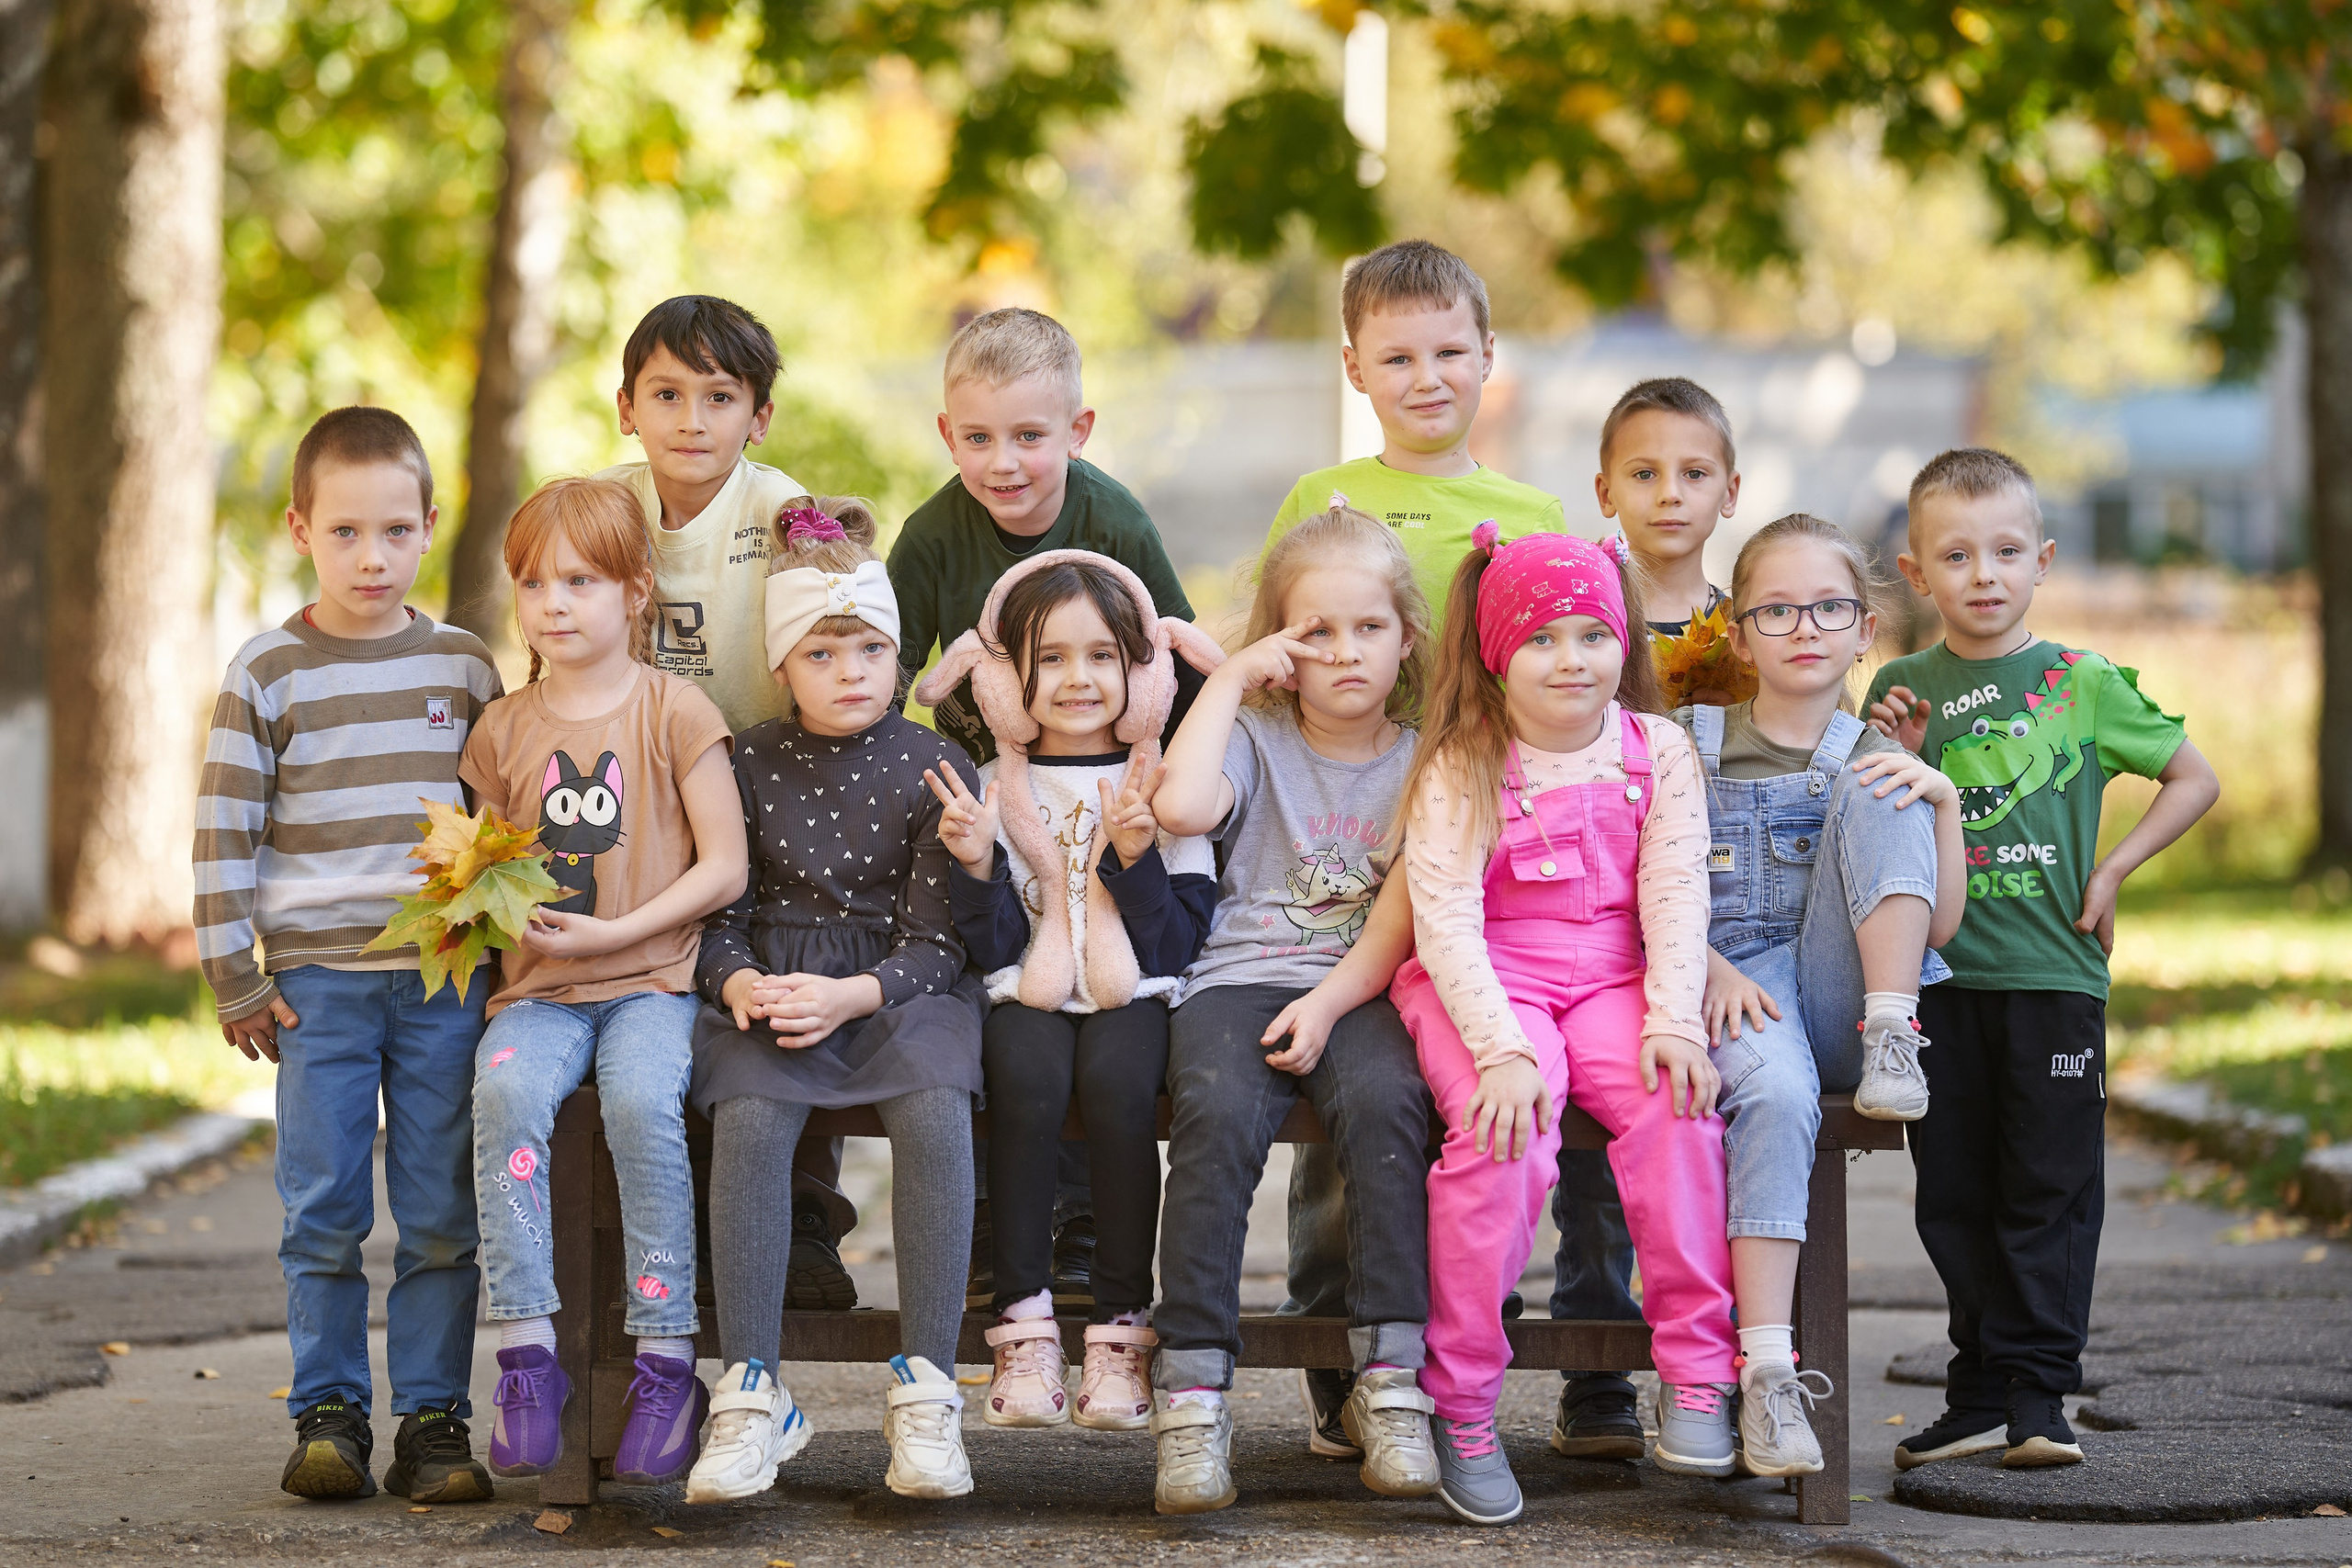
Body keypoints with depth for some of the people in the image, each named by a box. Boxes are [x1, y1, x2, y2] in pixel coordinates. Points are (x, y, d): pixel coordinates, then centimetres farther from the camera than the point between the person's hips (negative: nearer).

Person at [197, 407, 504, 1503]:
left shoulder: (466, 667, 7)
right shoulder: (267, 675, 0)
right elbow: (223, 833, 1)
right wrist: (233, 980, -2)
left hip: (447, 978, 2)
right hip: (317, 982, -1)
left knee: (443, 1215, 1)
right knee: (323, 1213, 0)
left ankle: (433, 1417, 8)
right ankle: (328, 1414, 9)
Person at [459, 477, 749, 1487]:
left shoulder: (674, 712, 1)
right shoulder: (504, 729, 12)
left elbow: (724, 867, -2)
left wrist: (610, 932, -10)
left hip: (650, 978, -3)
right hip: (537, 986, 3)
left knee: (641, 1100, -32)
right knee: (505, 1091, -29)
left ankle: (666, 1361, -22)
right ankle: (526, 1350, -25)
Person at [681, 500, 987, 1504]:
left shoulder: (929, 764, 2)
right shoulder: (749, 763, 8)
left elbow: (937, 940, -2)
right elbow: (718, 911, 9)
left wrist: (849, 996, -19)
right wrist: (740, 982, -13)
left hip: (897, 988, -1)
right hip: (771, 987, 1)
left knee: (934, 1108, -35)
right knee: (748, 1118, -32)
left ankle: (925, 1391, -29)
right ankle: (752, 1395, -28)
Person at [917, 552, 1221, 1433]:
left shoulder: (1162, 787, 5)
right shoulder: (993, 790, 7)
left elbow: (1179, 944, -1)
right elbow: (992, 951, 2)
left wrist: (1136, 859, -15)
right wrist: (975, 865, -15)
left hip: (1132, 995, -1)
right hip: (1028, 995, 1)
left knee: (1117, 1082, -32)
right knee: (1028, 1080, -32)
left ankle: (1122, 1327, -23)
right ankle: (1024, 1327, -25)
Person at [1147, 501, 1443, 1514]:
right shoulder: (1256, 739, 11)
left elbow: (1404, 913, 1)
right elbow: (1181, 807, -12)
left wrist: (1329, 1004, -14)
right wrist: (1228, 679, -3)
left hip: (1362, 989, 0)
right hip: (1240, 976, 0)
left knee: (1384, 1101, -33)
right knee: (1218, 1115, -31)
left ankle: (1387, 1384, -29)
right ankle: (1194, 1393, -30)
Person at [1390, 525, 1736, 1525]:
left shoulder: (1656, 751, 6)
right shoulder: (1459, 770, -3)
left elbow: (1675, 896, -1)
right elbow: (1445, 920, -12)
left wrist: (1674, 1018, -17)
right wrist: (1503, 1048, -26)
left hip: (1612, 981, 3)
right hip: (1484, 986, -2)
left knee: (1674, 1103, -27)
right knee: (1505, 1133, -30)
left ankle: (1697, 1376, -16)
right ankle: (1462, 1407, -16)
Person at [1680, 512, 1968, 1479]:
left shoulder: (1881, 762, 16)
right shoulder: (1690, 747, 13)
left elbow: (1941, 928, 6)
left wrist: (1943, 801, -8)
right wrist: (1713, 971, -14)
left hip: (1840, 997, 2)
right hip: (1736, 987, -2)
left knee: (1873, 799, -17)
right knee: (1774, 1090, -38)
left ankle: (1892, 1041, -29)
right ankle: (1767, 1374, -45)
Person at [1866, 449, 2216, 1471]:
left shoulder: (2085, 684, 1)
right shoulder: (1901, 692, 6)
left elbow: (2195, 780, 9)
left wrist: (2113, 869, -1)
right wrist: (1894, 762, -7)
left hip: (2053, 973, -2)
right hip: (1938, 974, 2)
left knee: (2049, 1189, 0)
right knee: (1954, 1194, 6)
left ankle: (2035, 1389, 6)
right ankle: (1981, 1395, 14)